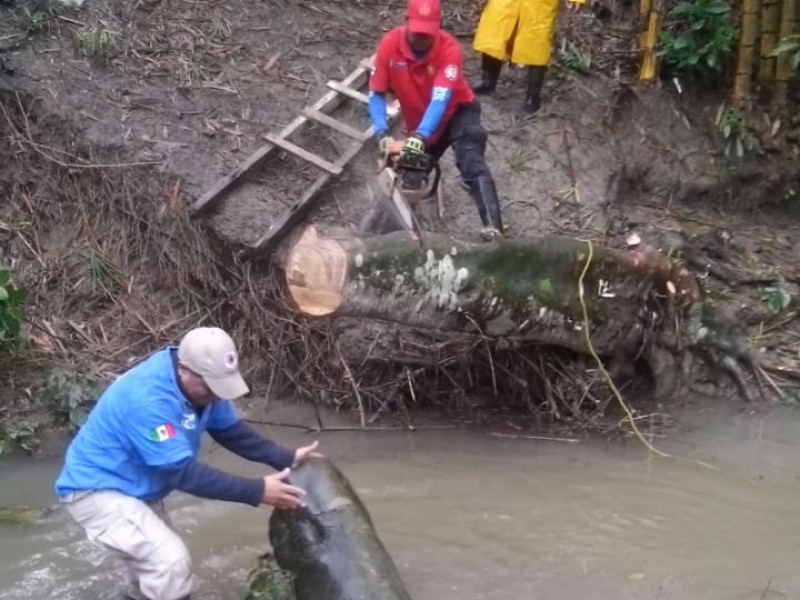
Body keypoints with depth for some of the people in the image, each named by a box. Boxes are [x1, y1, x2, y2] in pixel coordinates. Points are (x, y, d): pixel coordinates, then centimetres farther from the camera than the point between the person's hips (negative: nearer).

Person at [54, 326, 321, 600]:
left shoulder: (198, 381, -9)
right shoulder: (148, 398, -36)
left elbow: (231, 430, 1)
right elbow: (184, 472, -35)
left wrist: (286, 458, -11)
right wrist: (257, 491, -36)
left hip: (135, 487, 9)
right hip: (97, 490, -9)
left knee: (157, 554, 28)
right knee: (172, 562, -21)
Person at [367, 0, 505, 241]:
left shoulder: (449, 48, -29)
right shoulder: (389, 44, -21)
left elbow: (440, 99, -38)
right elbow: (376, 95, -18)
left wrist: (418, 138, -51)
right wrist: (383, 135, -33)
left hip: (458, 112, -4)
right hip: (419, 124, 5)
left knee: (472, 166, -25)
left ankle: (493, 230, -41)